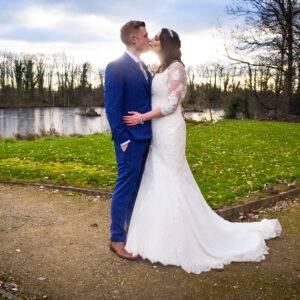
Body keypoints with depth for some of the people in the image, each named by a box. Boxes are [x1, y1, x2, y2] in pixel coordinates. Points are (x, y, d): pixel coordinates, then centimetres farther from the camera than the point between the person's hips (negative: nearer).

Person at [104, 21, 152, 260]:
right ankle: (117, 238, 11)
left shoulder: (143, 67, 14)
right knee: (125, 185, -2)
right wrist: (123, 139, -18)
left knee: (136, 184, 18)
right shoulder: (116, 67, -13)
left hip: (145, 135, 9)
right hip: (130, 137, -8)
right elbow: (112, 106, -16)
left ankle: (131, 224, 35)